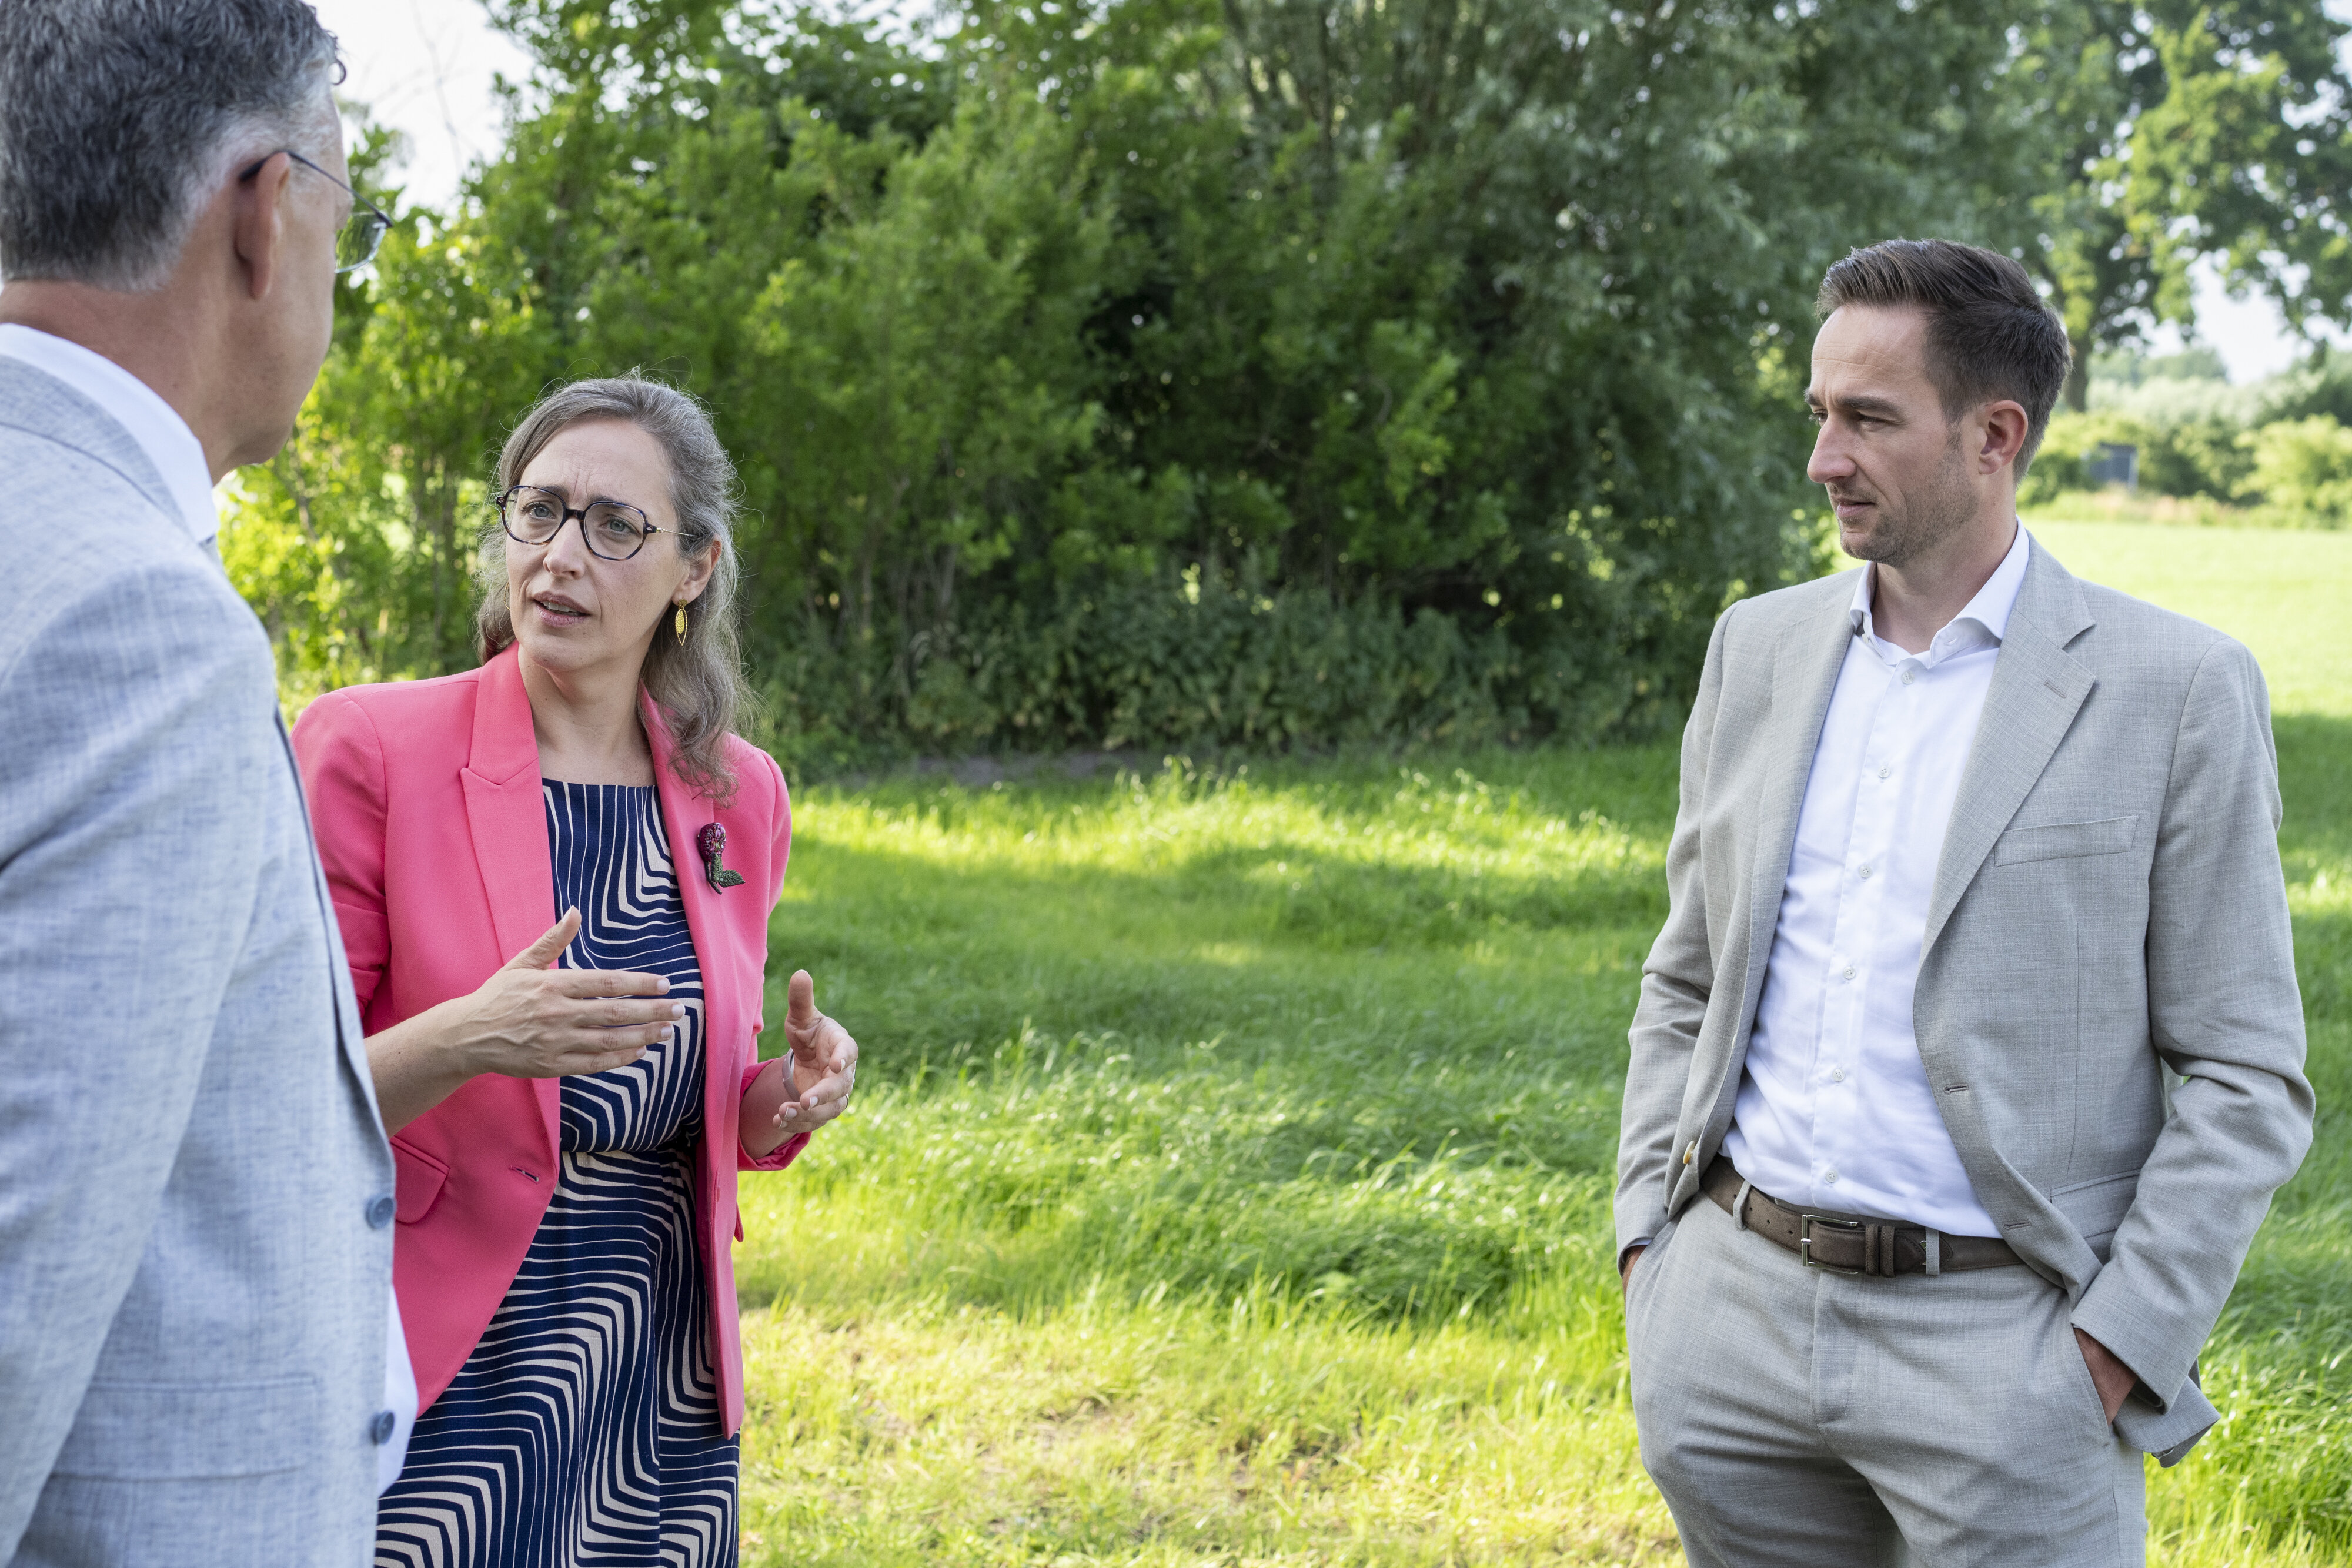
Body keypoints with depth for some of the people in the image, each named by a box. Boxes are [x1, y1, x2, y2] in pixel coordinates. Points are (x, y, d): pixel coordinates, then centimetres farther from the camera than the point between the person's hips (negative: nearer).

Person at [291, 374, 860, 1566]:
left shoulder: (738, 796, 6)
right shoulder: (369, 748, -8)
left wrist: (783, 1104, -5)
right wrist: (462, 1041, -25)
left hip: (660, 1394, 4)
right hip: (440, 1378, -4)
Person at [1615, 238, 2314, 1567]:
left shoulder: (2176, 690, -6)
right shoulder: (1761, 646, 9)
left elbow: (2246, 1072, -5)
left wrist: (2117, 1347, -11)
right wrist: (1651, 1238, 7)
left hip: (1998, 1339, -4)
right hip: (1732, 1308, 4)